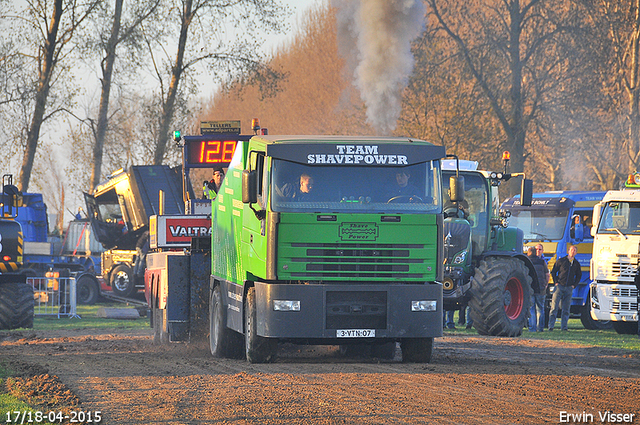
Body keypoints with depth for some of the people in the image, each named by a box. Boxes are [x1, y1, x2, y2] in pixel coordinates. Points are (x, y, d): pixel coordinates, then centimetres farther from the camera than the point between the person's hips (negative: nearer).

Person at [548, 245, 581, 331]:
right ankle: (551, 326, -9)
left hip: (569, 288, 3)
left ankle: (564, 326, 6)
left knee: (566, 309, 3)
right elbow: (553, 272, 7)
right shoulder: (561, 261, 2)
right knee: (554, 307, -8)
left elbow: (579, 275, 23)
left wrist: (574, 285, 9)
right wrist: (556, 282, -4)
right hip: (559, 286, -3)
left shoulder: (576, 264, 11)